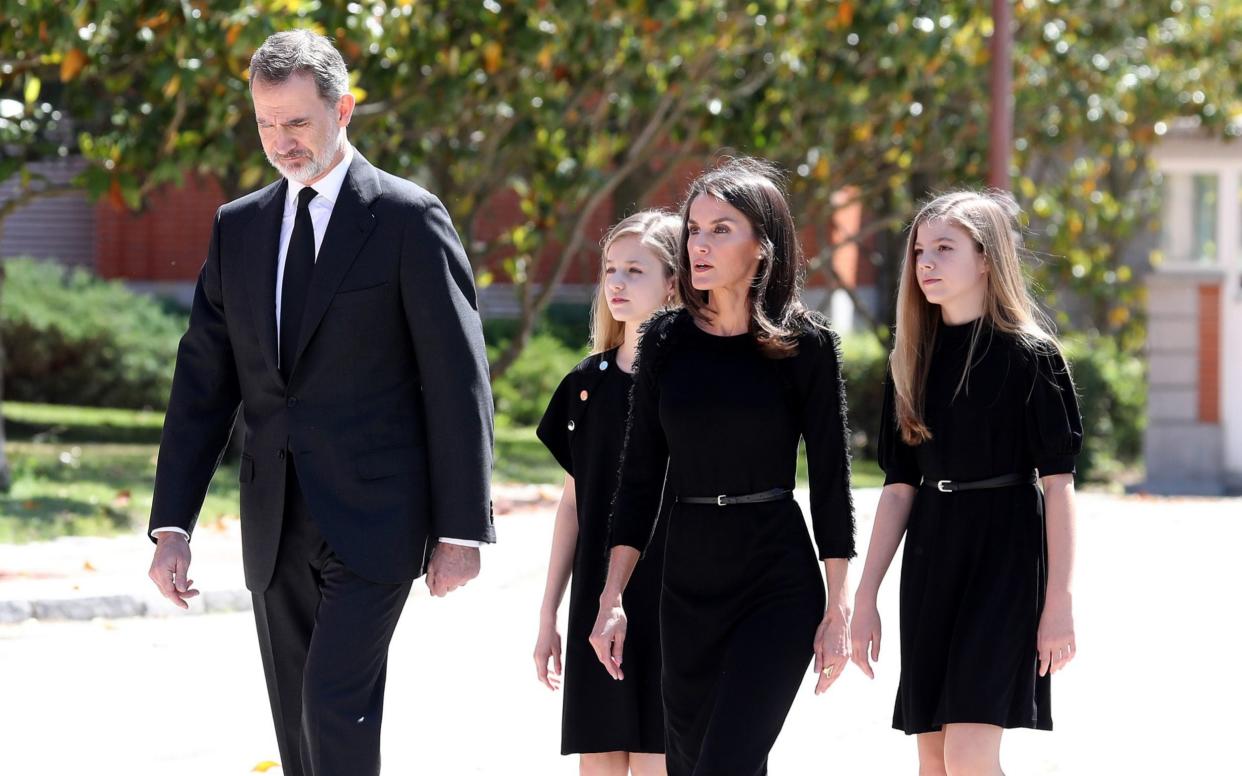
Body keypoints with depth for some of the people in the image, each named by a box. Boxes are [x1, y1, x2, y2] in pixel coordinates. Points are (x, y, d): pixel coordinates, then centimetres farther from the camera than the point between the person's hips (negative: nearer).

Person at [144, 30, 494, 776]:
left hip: (373, 517, -6)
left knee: (336, 702, -18)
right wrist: (172, 524, 3)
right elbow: (203, 381, 10)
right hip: (279, 528, 6)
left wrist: (462, 528, -9)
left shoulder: (409, 219, -5)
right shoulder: (239, 227, 11)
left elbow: (458, 381, -6)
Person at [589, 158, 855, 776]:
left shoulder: (804, 344, -5)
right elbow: (639, 476, 8)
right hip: (686, 580, 5)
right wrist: (611, 598, 4)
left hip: (779, 585, -5)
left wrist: (837, 608, -5)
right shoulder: (665, 341, 5)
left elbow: (830, 477, -2)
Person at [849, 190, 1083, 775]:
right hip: (930, 558, 6)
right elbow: (899, 485, 12)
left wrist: (1059, 602, -13)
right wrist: (865, 596, 8)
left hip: (1005, 555, -6)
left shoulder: (1028, 354, -6)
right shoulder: (914, 360, 11)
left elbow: (1058, 484, -8)